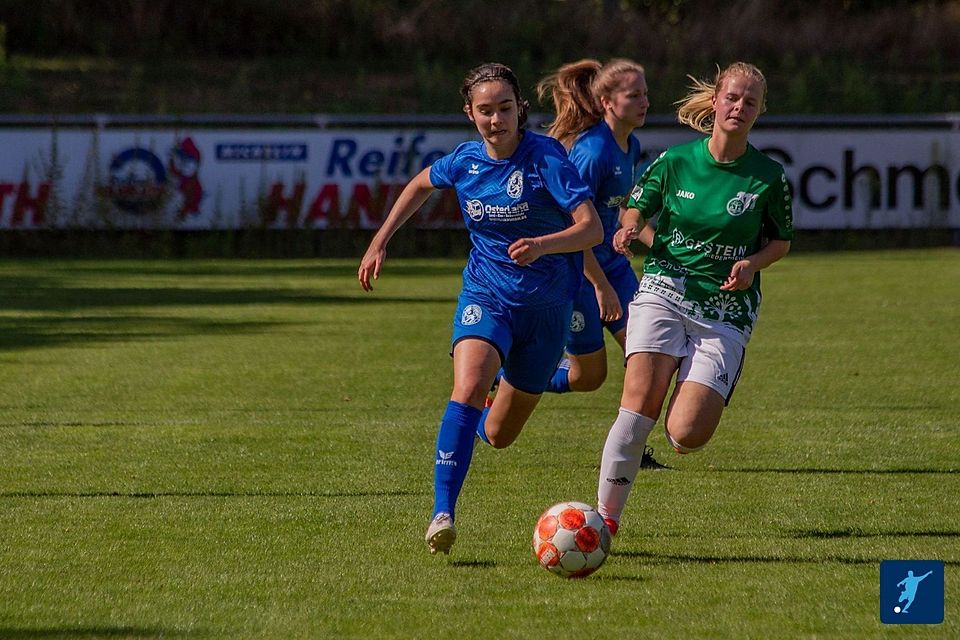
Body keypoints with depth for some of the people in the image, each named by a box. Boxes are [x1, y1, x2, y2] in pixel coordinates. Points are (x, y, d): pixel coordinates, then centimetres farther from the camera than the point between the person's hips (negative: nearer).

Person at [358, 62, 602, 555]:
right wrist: (379, 242, 16)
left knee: (498, 435, 11)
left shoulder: (545, 157, -16)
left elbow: (592, 228, -23)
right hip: (486, 296, 1)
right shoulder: (465, 162, -3)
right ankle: (442, 515, -33)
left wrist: (542, 245, -41)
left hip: (547, 303, -1)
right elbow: (421, 185, 21)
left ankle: (477, 419, 51)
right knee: (469, 388, -30)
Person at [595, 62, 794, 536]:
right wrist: (632, 230, -6)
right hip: (664, 291, 0)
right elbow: (635, 209, 17)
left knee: (686, 436, -14)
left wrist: (753, 263, -7)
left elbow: (782, 241, 14)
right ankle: (606, 516, -14)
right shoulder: (676, 161, 2)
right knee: (640, 400, -24)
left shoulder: (768, 178, 0)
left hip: (726, 314, 0)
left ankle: (691, 396, 24)